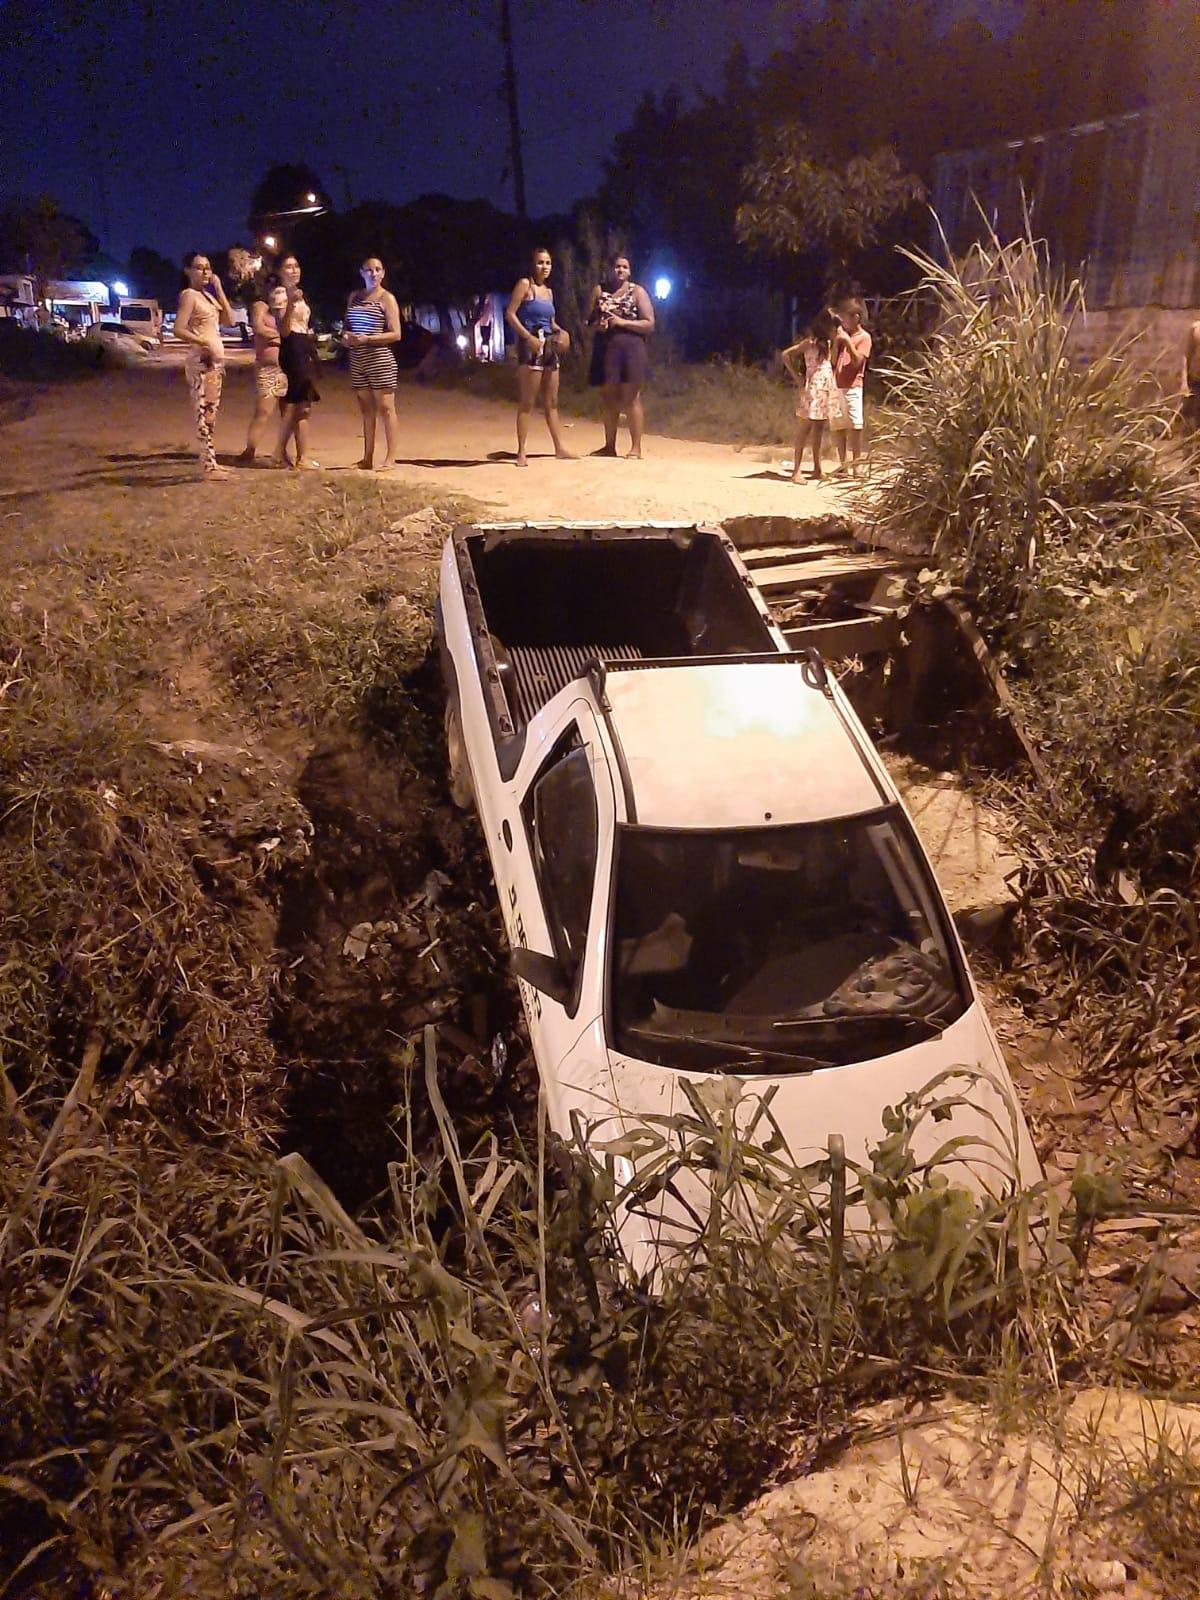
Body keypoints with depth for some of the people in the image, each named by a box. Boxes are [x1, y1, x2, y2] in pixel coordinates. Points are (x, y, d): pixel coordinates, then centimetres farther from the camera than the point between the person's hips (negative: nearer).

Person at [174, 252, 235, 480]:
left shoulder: (208, 295, 17)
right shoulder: (189, 295, -8)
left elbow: (229, 320, 10)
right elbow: (179, 330, -17)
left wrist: (219, 290, 7)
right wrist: (205, 343, -24)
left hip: (216, 360, 9)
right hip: (202, 360, -9)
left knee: (211, 412, 11)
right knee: (205, 412, -11)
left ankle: (211, 461, 15)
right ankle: (208, 465, -13)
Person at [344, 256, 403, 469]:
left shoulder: (387, 298, -3)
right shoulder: (354, 297, 14)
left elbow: (396, 334, -9)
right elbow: (347, 325, 23)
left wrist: (367, 339, -18)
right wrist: (345, 336, 0)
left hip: (380, 359, -6)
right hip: (357, 360, 6)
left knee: (385, 408, -3)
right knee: (366, 408, 8)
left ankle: (390, 457, -1)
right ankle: (367, 458, 10)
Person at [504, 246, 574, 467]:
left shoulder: (549, 291, 17)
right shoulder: (525, 284, -4)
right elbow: (510, 314, -11)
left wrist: (560, 332, 2)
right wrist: (528, 337, -20)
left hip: (550, 346, 8)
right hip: (531, 345, -8)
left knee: (551, 401, 11)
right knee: (526, 401, -8)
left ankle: (559, 448, 16)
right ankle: (521, 452, -7)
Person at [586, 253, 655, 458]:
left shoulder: (637, 291, 2)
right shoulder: (599, 291, 12)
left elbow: (649, 324, -4)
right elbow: (588, 319, 14)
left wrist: (623, 322, -15)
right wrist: (597, 324, -9)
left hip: (630, 349, -4)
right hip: (606, 349, 4)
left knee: (631, 398, -6)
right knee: (610, 399, 8)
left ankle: (636, 448, -5)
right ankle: (609, 446, 13)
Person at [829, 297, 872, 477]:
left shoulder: (864, 337, 1)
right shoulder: (843, 335, 17)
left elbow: (858, 361, -11)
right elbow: (833, 361, 10)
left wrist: (848, 341, -14)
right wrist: (836, 341, 1)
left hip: (852, 387, -6)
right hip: (836, 386, 6)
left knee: (855, 426, -7)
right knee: (838, 426, 4)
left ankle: (856, 466, -6)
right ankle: (842, 464, 10)